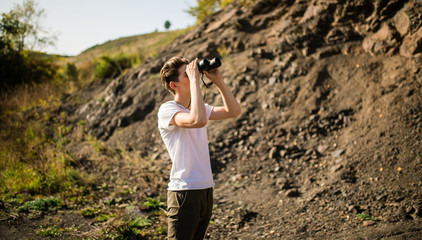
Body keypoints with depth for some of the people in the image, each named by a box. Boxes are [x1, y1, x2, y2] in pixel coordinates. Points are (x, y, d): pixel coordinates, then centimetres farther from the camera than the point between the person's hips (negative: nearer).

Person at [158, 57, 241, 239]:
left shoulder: (198, 107, 13)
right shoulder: (167, 110, -13)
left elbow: (234, 111, 12)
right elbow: (198, 120, -31)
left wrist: (217, 80, 3)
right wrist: (194, 80, -24)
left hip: (206, 189, 8)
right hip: (183, 192, -8)